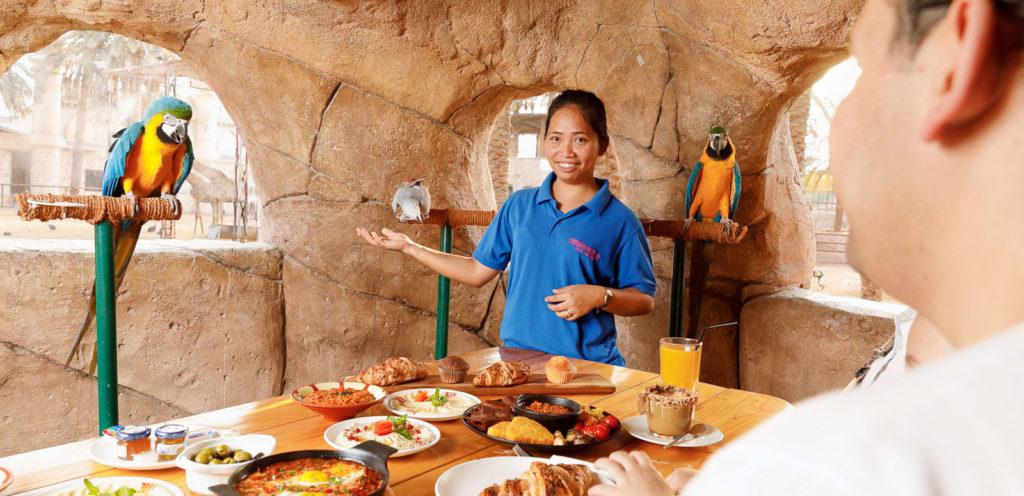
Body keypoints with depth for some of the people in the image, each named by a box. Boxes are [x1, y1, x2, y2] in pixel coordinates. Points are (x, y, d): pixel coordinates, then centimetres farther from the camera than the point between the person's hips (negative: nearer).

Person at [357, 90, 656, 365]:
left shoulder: (619, 221, -1)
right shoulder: (518, 206, 10)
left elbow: (645, 300, 5)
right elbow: (478, 271, 16)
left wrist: (600, 296, -14)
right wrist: (408, 247, 16)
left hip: (587, 365, -2)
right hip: (516, 360, 3)